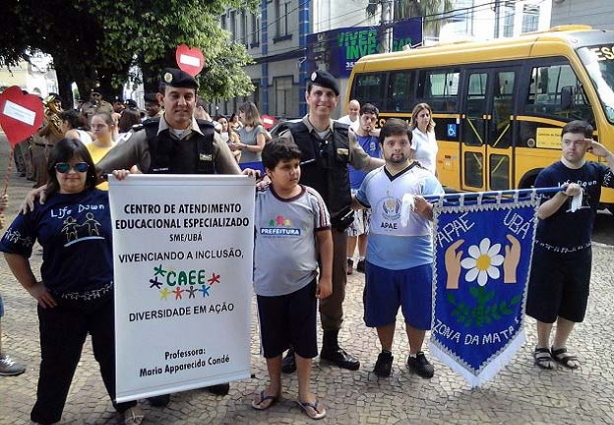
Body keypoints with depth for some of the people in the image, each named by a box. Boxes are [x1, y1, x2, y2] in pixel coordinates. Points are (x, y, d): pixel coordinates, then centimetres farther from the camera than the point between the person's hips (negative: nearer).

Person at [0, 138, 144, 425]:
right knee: (57, 363, 14)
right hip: (60, 302, 0)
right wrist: (32, 286, 3)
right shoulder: (40, 205, -2)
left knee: (113, 355, 15)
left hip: (108, 296, 0)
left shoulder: (106, 199, -1)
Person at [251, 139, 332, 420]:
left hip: (303, 283, -1)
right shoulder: (257, 199, -6)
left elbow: (325, 238, 0)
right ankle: (274, 386, 39)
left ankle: (304, 392, 31)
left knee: (304, 339, 12)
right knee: (272, 339, 17)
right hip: (268, 285, 1)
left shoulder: (311, 199, -7)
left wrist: (326, 277, -1)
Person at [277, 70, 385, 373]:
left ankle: (331, 346, 32)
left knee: (335, 285, 14)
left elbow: (365, 162, 20)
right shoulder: (292, 135, -7)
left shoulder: (344, 135, 5)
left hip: (336, 222, 4)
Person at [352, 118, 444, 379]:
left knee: (417, 312, 12)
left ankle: (416, 355, 35)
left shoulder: (424, 179, -9)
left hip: (416, 261, -2)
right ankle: (385, 354, 37)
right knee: (382, 313, 14)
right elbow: (357, 204, 18)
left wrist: (426, 209, -34)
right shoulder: (372, 178, 3)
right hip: (379, 261, 3)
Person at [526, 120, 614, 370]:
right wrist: (565, 193, -30)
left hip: (580, 252, 4)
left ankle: (559, 348, 32)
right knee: (546, 302, 6)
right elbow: (541, 213, -17)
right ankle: (542, 347, 26)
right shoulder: (549, 175, -11)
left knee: (574, 303, 13)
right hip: (548, 251, -4)